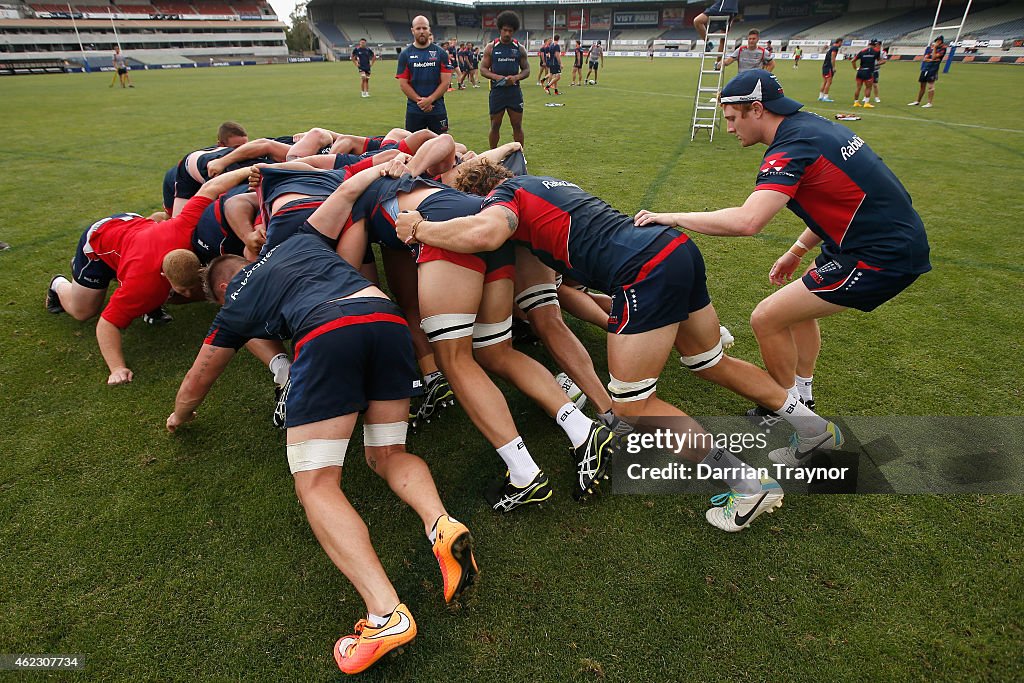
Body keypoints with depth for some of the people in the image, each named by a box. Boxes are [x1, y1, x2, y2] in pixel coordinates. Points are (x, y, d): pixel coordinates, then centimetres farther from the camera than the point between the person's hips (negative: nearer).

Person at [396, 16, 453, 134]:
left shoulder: (440, 53, 3)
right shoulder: (405, 54, 4)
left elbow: (446, 81, -2)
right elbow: (403, 83, -1)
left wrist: (430, 99, -14)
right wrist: (420, 101, -12)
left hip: (437, 109, 0)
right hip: (414, 110, 1)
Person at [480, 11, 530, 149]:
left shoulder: (519, 48, 6)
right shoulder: (491, 47, 3)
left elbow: (526, 70, 8)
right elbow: (483, 68, 2)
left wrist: (516, 77, -13)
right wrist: (496, 77, -17)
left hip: (515, 91, 1)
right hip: (497, 91, -1)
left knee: (517, 125, 4)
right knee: (495, 125, 6)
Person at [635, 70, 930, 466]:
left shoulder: (791, 149, -21)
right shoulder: (813, 126, 9)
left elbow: (747, 221, -37)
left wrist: (672, 218, -28)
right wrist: (798, 250, 21)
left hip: (882, 256, -10)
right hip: (896, 237, 10)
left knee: (767, 319, -9)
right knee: (799, 303, 25)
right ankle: (800, 399, 38)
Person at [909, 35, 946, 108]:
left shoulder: (942, 49, -3)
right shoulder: (931, 46, 13)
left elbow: (934, 57, -15)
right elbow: (925, 58, 7)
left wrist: (935, 48, -11)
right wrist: (931, 60, -9)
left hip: (933, 69, -5)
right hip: (925, 68, 5)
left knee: (930, 86, -9)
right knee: (922, 85, 12)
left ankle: (929, 103, -8)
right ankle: (917, 101, 21)